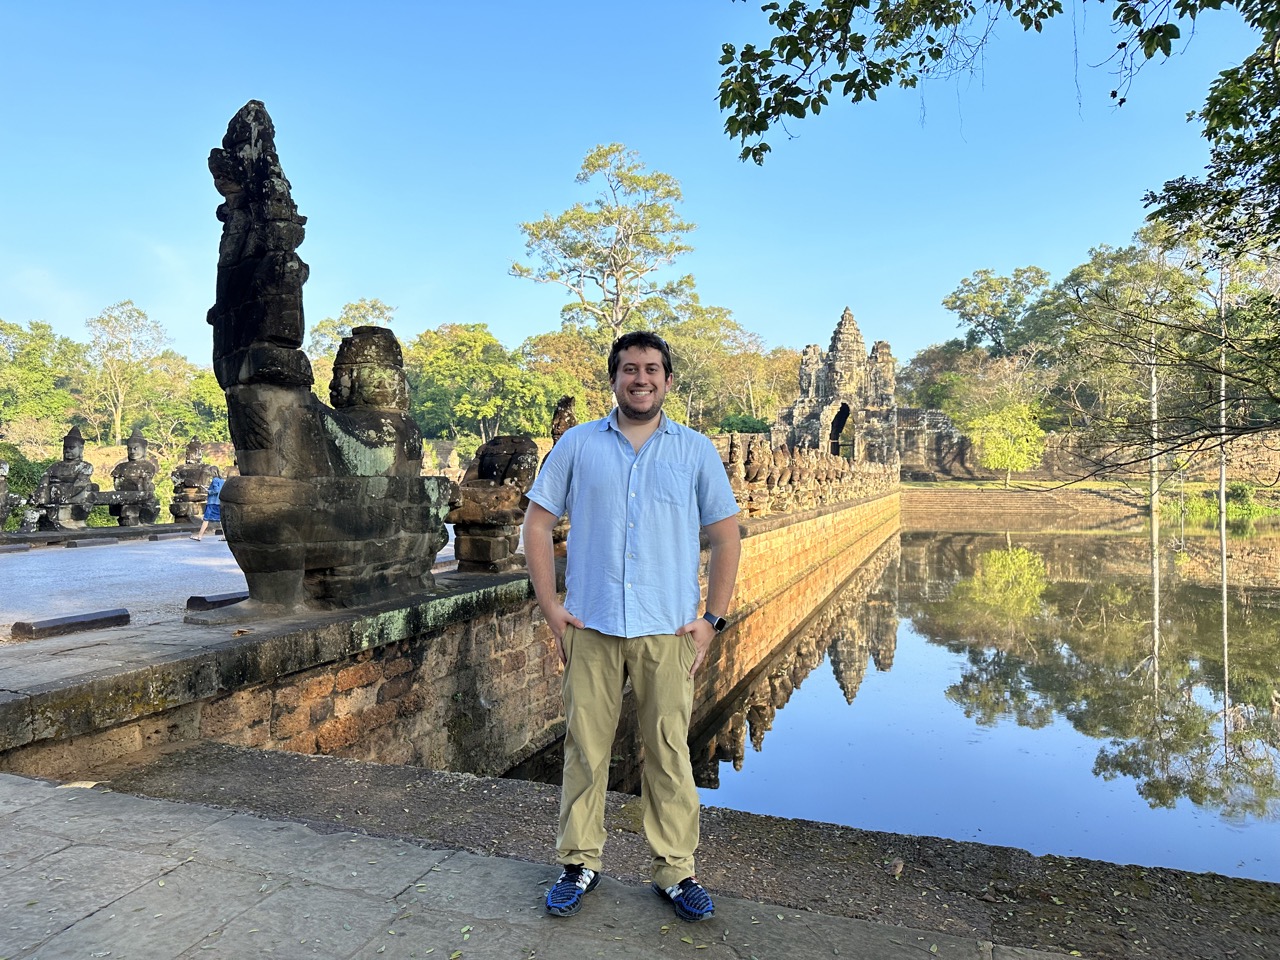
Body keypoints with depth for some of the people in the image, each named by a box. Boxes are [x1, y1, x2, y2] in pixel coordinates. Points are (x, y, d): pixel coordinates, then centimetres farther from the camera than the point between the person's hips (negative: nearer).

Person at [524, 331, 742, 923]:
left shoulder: (696, 451, 5)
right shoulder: (577, 445, 5)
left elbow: (726, 536, 6)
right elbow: (536, 525, 6)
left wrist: (713, 619, 0)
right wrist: (550, 607, 0)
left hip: (668, 630, 0)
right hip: (589, 627, 1)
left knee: (669, 753, 7)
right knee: (585, 749, 8)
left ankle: (676, 872, 24)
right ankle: (579, 864, 27)